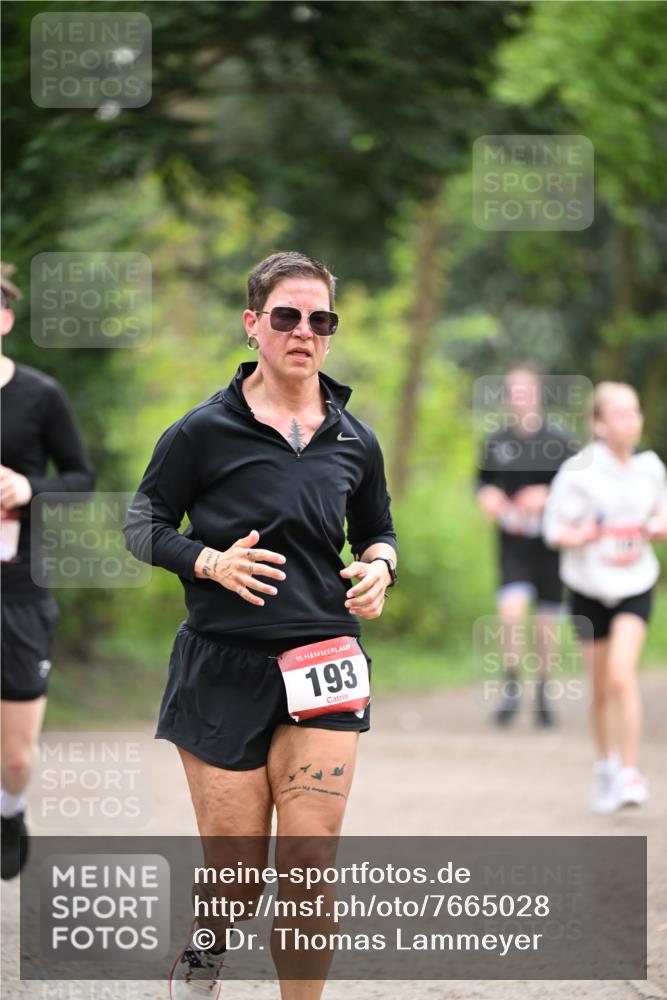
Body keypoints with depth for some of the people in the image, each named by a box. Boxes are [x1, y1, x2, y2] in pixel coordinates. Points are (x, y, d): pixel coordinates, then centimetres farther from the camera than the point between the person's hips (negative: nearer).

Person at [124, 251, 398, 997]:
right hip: (222, 669, -2)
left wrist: (378, 567, 1)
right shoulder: (204, 431, -3)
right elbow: (143, 522, 4)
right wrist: (210, 562, -14)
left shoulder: (354, 441, 8)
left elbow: (377, 530, 24)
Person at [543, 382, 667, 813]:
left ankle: (630, 772, -12)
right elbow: (555, 526, -6)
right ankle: (606, 766, 32)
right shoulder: (578, 471, -10)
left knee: (622, 673, -19)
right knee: (602, 687, 9)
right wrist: (579, 537, -26)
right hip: (590, 587, -1)